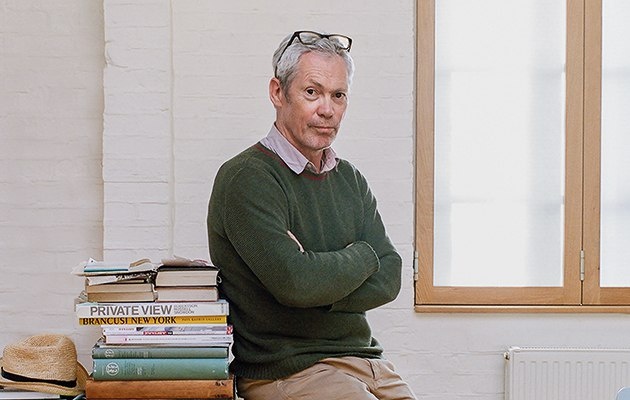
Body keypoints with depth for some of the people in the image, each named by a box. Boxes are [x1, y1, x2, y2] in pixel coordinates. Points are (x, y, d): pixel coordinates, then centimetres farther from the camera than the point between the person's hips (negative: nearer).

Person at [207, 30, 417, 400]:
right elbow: (294, 282, -20)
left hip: (364, 359, 7)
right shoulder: (245, 178, -9)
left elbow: (389, 278, 5)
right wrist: (362, 256, -2)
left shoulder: (349, 179, 15)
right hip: (286, 369, -7)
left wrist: (318, 285, -13)